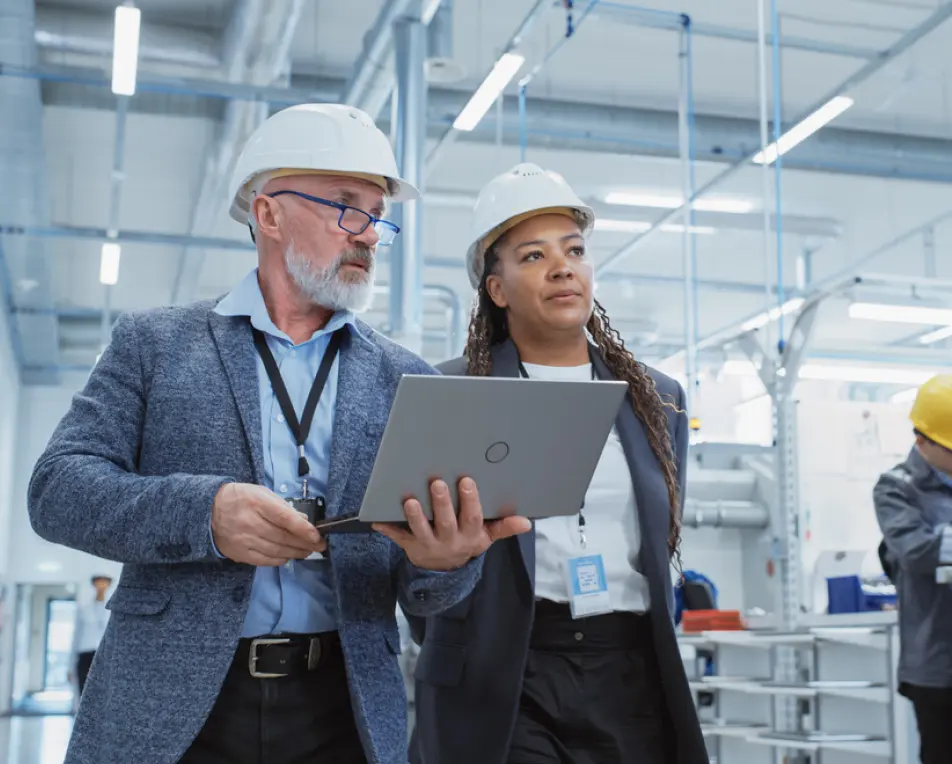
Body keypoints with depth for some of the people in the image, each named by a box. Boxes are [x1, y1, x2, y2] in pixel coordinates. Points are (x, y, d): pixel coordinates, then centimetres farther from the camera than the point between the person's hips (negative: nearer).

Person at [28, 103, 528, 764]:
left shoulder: (408, 381, 6)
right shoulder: (154, 342, 4)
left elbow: (424, 594, 5)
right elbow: (58, 487, -4)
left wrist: (446, 561, -20)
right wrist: (204, 513, -21)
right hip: (169, 711, -1)